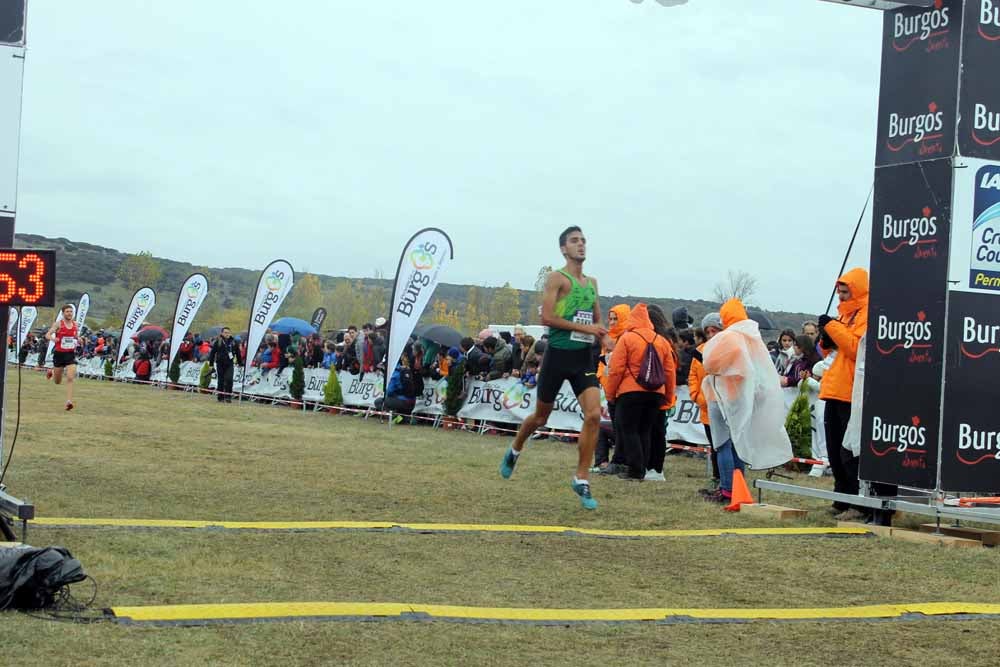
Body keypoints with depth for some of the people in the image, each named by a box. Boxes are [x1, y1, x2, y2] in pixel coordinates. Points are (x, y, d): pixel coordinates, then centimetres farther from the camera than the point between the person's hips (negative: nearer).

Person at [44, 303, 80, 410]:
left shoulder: (75, 325, 6)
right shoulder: (58, 324, -6)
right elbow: (47, 335, -12)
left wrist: (79, 340, 0)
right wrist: (53, 338, -33)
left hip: (71, 354, 2)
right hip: (59, 354, -2)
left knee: (70, 378, -15)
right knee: (58, 382, 11)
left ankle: (69, 402, -16)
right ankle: (52, 372, 46)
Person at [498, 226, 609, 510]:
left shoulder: (592, 283, 14)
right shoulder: (556, 278, -7)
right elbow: (547, 317, -17)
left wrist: (604, 338, 2)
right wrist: (585, 328, -18)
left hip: (584, 357, 5)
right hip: (558, 355, -5)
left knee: (594, 415, -12)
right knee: (541, 417, 10)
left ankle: (581, 479, -4)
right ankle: (515, 451, 41)